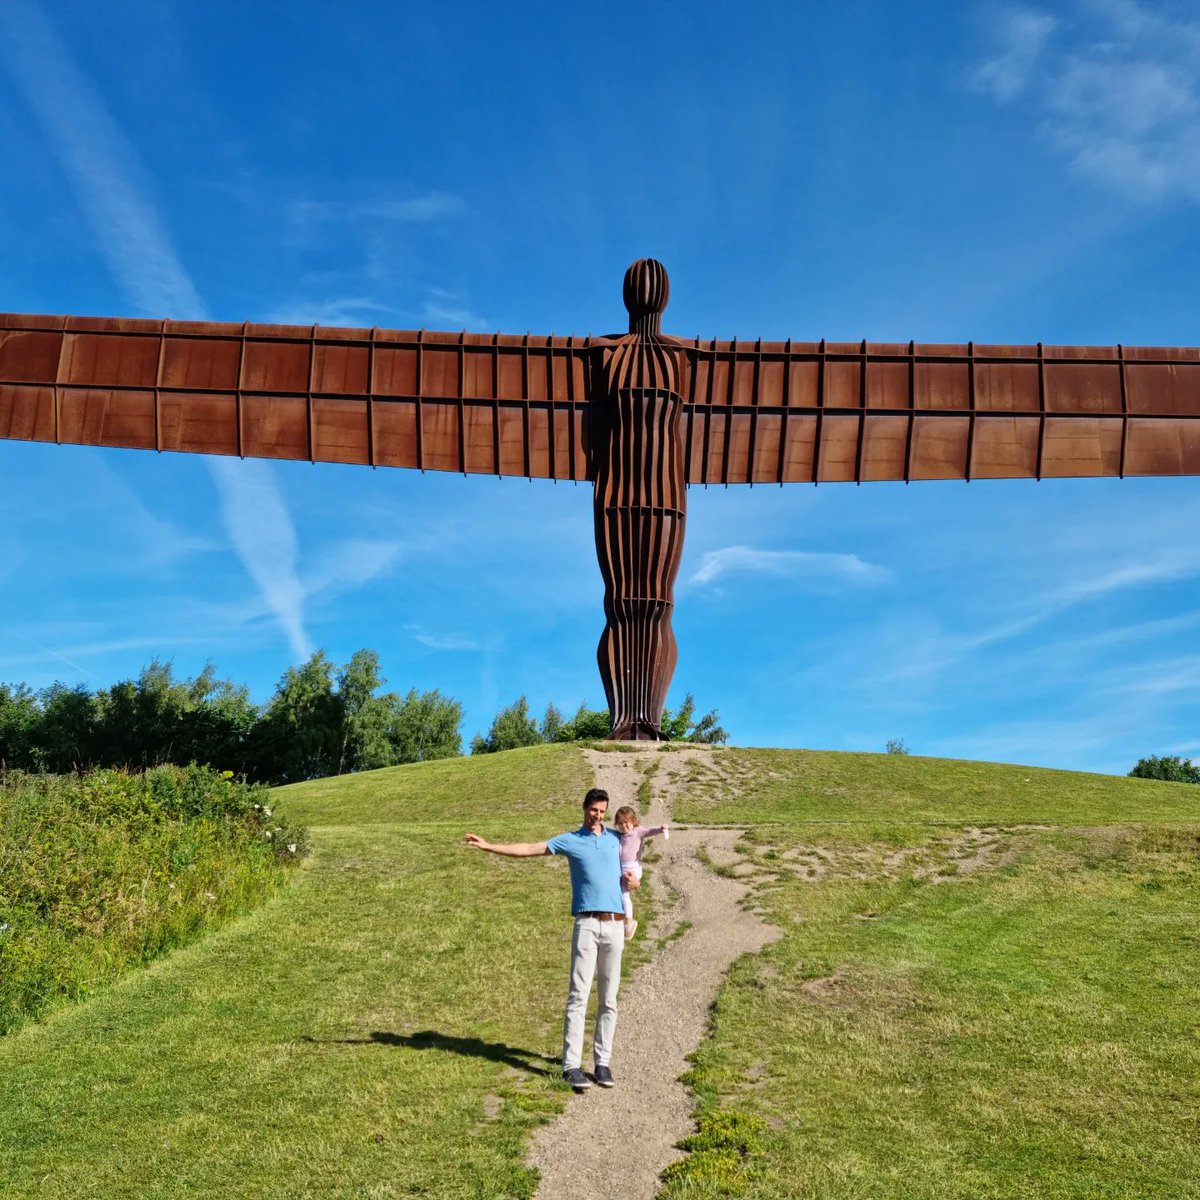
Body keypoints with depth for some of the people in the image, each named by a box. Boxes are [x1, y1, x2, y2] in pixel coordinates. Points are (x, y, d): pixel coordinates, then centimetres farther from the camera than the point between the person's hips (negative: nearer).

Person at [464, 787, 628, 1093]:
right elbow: (528, 849, 3)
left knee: (608, 999, 5)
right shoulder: (569, 840, 7)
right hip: (587, 924, -3)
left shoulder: (615, 837, 14)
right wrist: (488, 846, -4)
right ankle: (571, 1065, -5)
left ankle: (603, 1062, 12)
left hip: (615, 925, 3)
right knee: (579, 996, -7)